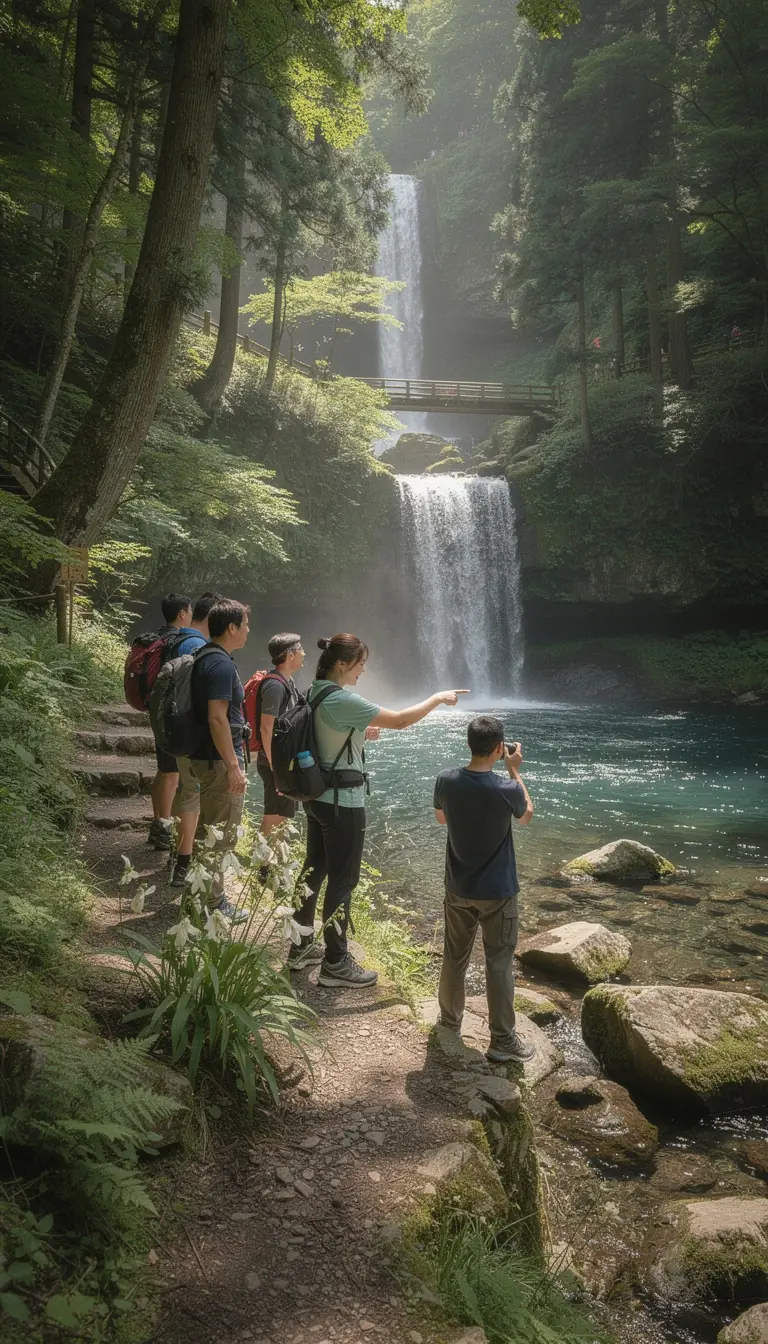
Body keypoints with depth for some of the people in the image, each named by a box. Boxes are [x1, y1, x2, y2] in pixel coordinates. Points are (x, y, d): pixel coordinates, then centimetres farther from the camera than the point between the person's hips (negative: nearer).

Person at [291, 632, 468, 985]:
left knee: (314, 869, 18)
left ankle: (301, 946, 30)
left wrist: (358, 733, 10)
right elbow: (400, 720, -20)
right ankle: (335, 964, 11)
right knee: (342, 880, 1)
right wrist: (438, 698, -8)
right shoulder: (343, 700, -24)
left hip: (318, 796, 9)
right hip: (343, 802, -9)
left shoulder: (314, 694, 5)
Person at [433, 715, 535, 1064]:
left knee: (454, 957, 20)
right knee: (499, 964, 8)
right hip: (497, 892, -4)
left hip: (457, 888, 4)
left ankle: (450, 1019, 38)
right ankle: (502, 1040, 17)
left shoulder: (446, 781, -14)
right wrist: (514, 770, 2)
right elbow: (527, 815, 0)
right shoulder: (507, 789, -23)